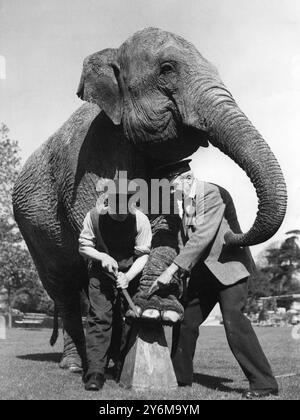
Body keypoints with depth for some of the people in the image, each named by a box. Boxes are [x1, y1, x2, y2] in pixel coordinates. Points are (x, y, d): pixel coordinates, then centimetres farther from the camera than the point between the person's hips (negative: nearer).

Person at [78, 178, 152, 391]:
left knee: (126, 321, 4)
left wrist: (128, 276, -28)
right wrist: (102, 257, -23)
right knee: (99, 318, -12)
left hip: (130, 275, 0)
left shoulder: (140, 220, -19)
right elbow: (84, 246, -5)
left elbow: (143, 254, -13)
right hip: (101, 274, 0)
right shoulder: (94, 216, -16)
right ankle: (95, 372, -13)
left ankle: (122, 364, 26)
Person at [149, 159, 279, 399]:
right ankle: (180, 377, 23)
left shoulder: (213, 194, -19)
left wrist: (172, 269, -28)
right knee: (186, 320, 7)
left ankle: (264, 384, -12)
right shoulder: (183, 202, 7)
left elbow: (202, 236, -27)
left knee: (234, 319, -20)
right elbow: (185, 239, 10)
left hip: (229, 265, -8)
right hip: (203, 270, 8)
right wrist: (175, 272, -6)